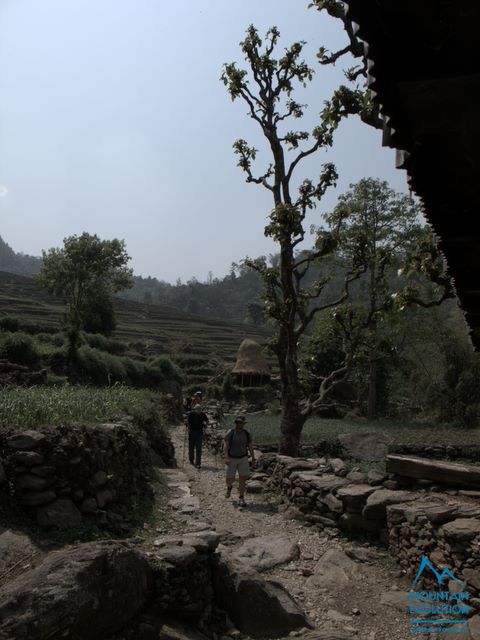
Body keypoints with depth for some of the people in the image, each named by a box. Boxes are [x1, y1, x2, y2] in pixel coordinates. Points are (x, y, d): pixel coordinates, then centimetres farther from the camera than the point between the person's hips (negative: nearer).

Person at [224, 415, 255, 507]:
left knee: (243, 478, -6)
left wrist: (253, 459, 1)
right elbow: (225, 445, -16)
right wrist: (226, 458, -27)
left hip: (243, 458, 2)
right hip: (231, 459, -2)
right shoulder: (230, 433, -13)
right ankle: (229, 487, 39)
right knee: (230, 479, 3)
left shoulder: (247, 433, -3)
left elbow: (250, 447, 2)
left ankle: (241, 499, 4)